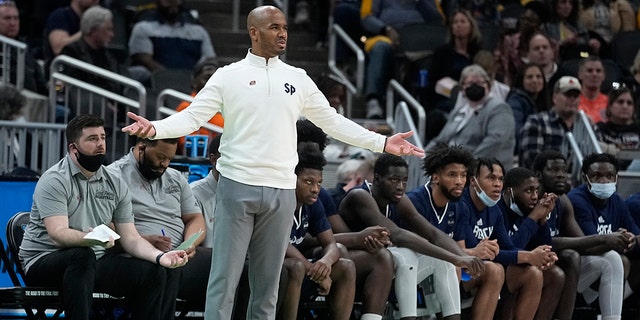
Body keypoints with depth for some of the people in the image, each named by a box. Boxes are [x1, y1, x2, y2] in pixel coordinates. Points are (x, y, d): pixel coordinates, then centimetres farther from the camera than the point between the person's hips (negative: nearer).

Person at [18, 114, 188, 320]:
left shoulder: (116, 185, 9)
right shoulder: (54, 181, -11)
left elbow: (130, 238, 6)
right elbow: (58, 234, -23)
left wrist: (159, 256, -15)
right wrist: (91, 238, -44)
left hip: (94, 264, 6)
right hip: (44, 262, -6)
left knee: (154, 272, -13)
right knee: (83, 255, -39)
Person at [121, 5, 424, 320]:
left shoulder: (298, 79, 10)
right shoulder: (228, 76, 1)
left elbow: (332, 121, 14)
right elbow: (193, 116, -5)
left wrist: (381, 142, 7)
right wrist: (155, 128, -24)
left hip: (281, 189, 3)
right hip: (237, 186, -3)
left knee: (267, 282, 8)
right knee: (224, 277, -4)